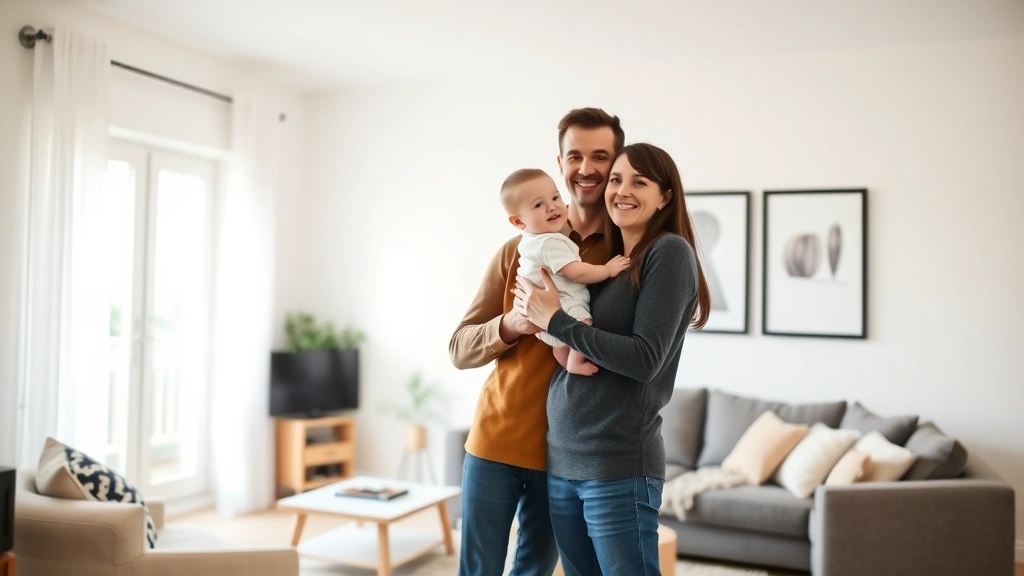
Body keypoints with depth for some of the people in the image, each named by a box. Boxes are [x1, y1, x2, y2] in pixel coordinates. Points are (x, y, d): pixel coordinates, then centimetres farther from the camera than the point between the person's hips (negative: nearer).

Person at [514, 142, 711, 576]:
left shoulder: (670, 252, -7)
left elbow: (645, 359, -16)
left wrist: (554, 319, -12)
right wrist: (531, 314, -1)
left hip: (619, 465, -7)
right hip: (562, 458, 7)